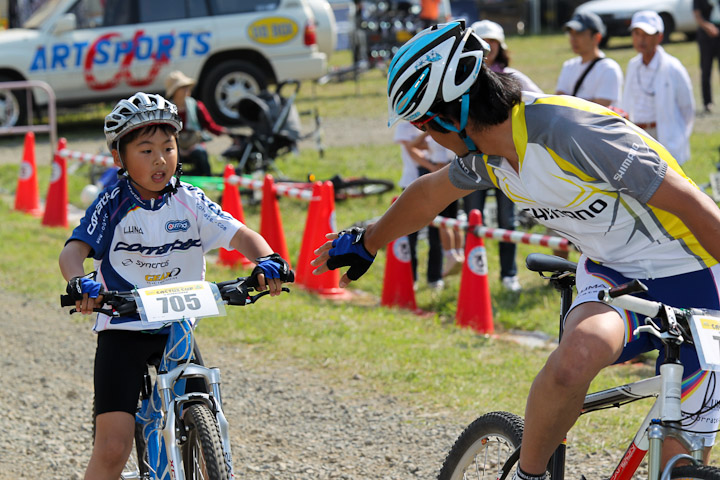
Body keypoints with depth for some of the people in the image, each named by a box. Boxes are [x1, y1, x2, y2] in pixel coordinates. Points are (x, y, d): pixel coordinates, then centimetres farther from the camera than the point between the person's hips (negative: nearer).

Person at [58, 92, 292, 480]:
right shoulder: (112, 205, -5)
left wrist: (267, 260, -30)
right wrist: (79, 283, -39)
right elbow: (73, 251, -16)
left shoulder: (189, 202, 1)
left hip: (177, 331, 3)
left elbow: (240, 235, -8)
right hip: (123, 329, -3)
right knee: (112, 448, -13)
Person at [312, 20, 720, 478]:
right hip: (611, 273, 5)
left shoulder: (573, 131, -28)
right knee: (575, 360, -28)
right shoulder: (488, 155, -1)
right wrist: (365, 243, 37)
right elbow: (428, 193, 22)